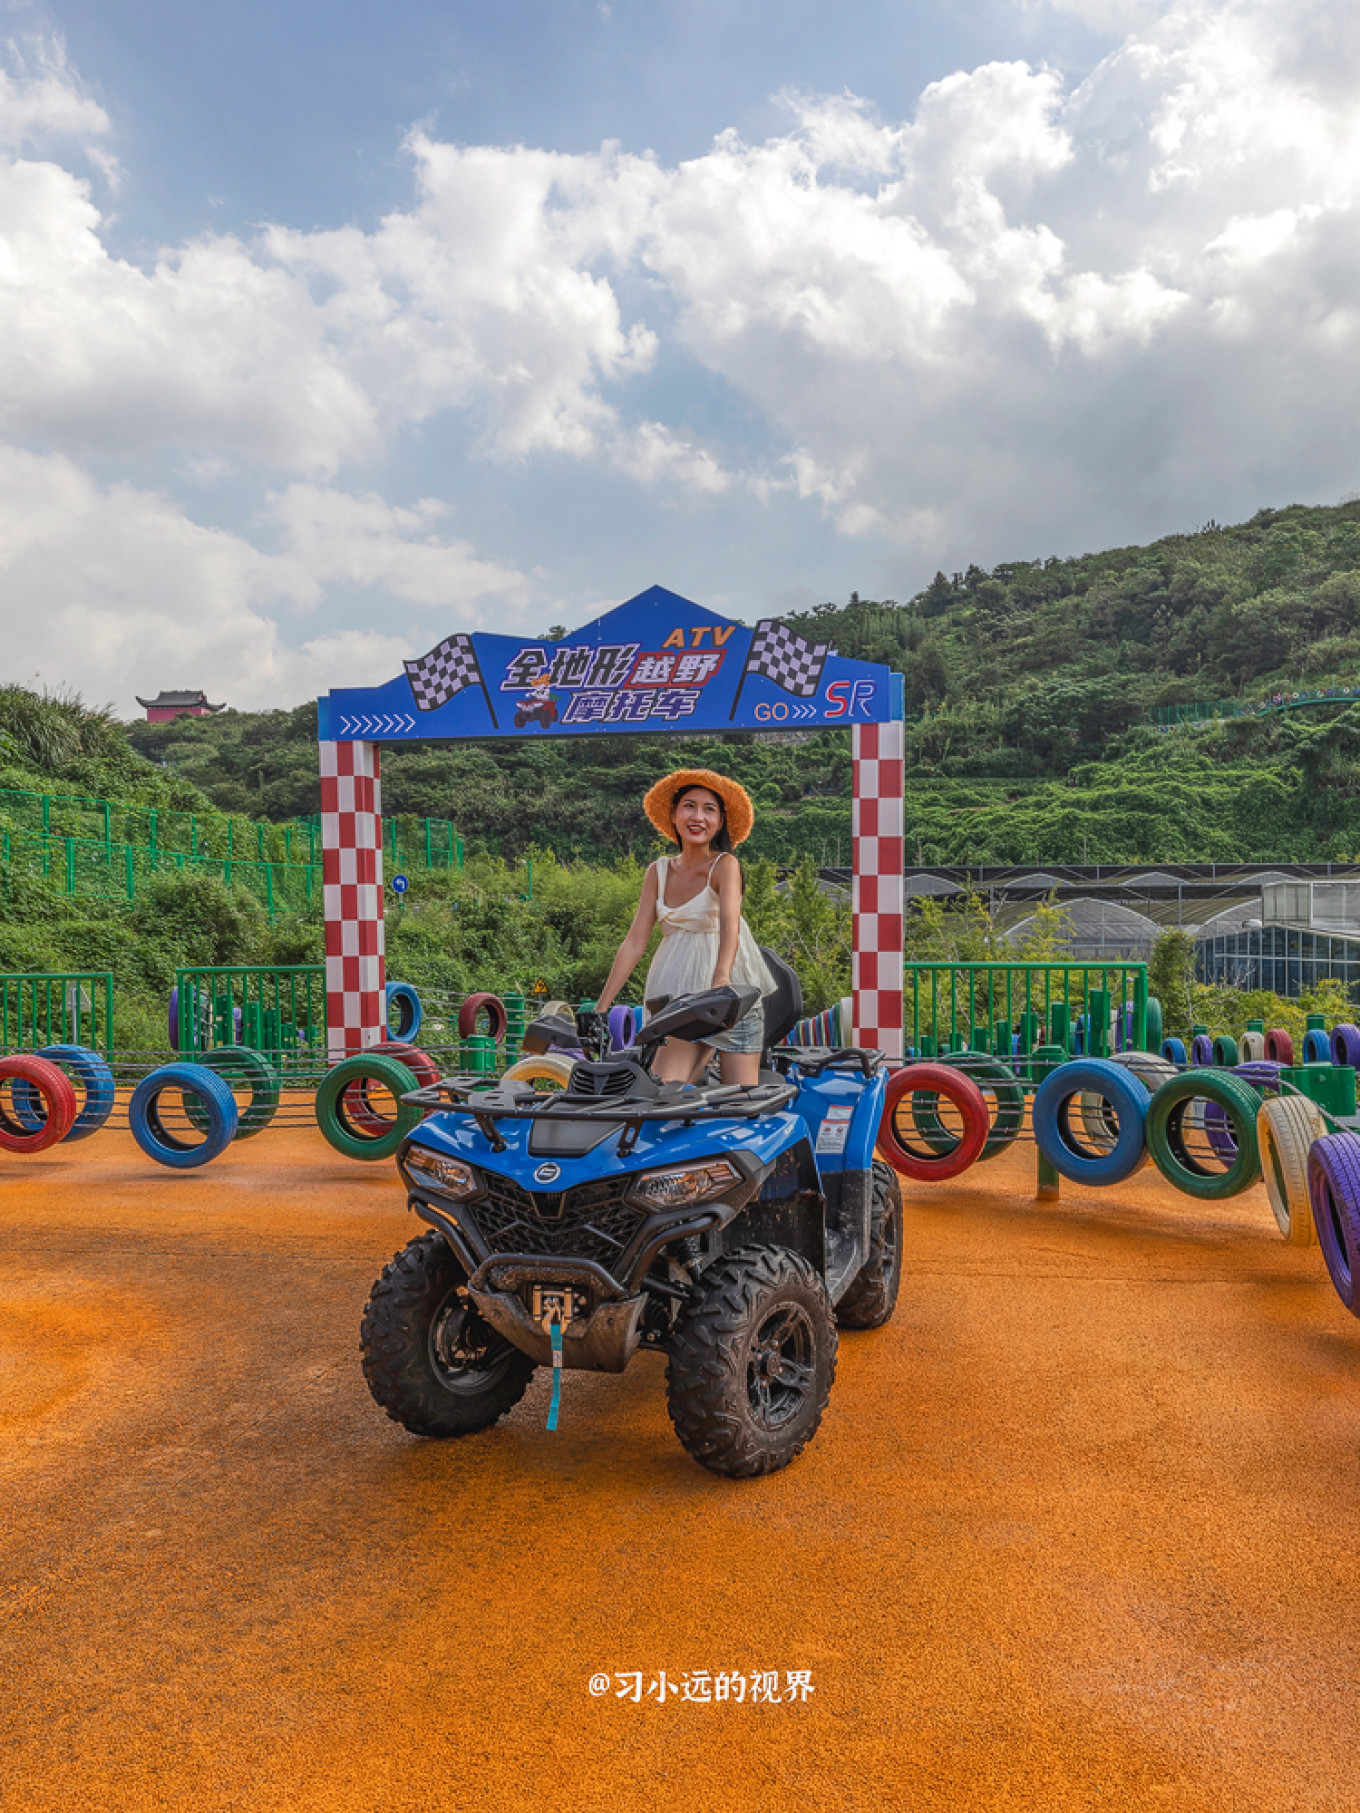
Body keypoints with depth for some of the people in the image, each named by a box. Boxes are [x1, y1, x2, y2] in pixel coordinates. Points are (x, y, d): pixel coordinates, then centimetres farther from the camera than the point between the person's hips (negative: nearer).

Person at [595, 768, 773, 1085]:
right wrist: (600, 1008, -3)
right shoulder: (659, 872, 9)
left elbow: (730, 925, -22)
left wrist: (721, 979, -41)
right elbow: (634, 941, 5)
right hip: (678, 995, 4)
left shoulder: (725, 864, -4)